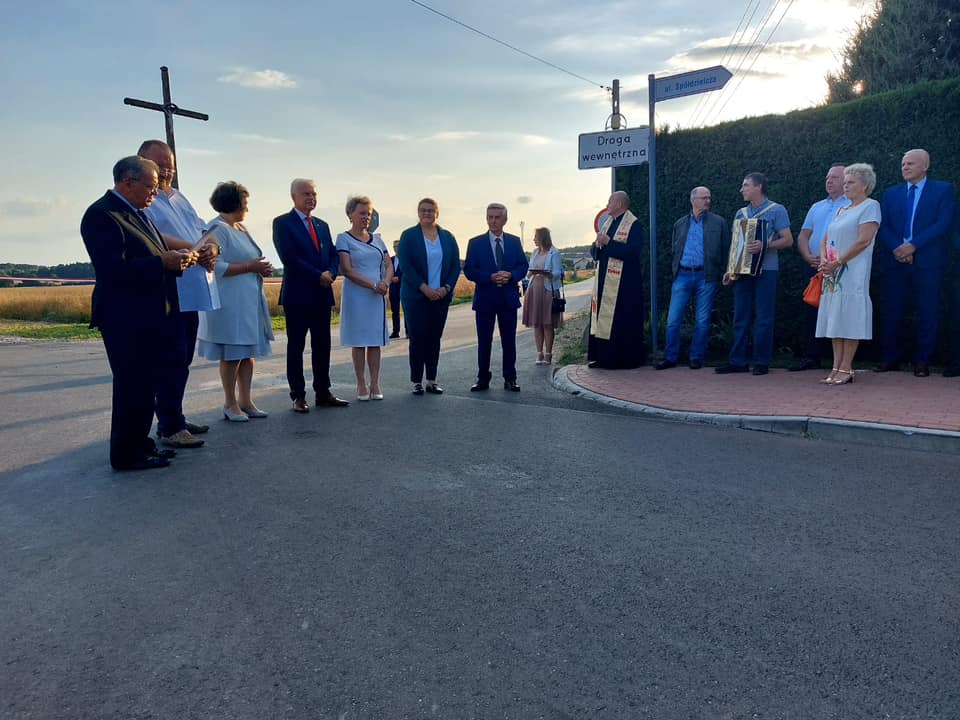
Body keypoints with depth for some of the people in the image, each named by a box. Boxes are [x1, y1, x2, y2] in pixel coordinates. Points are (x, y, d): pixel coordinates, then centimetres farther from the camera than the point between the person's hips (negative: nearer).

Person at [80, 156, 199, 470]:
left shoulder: (137, 213, 16)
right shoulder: (101, 215, -15)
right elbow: (113, 269, -24)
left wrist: (176, 258, 2)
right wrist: (163, 262, -24)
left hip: (150, 317, 10)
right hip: (126, 320, -10)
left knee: (146, 385, 16)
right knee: (132, 387, -2)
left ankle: (139, 442, 28)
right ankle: (126, 453, 10)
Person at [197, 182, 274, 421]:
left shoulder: (241, 228, 17)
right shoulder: (217, 229, -10)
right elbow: (216, 266, -20)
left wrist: (260, 268, 6)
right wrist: (250, 267, -16)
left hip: (249, 301, 9)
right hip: (229, 302, -9)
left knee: (248, 352, 10)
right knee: (232, 354, -2)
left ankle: (245, 401, 18)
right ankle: (230, 404, 9)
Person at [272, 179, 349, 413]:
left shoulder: (322, 225, 17)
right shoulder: (283, 223, -3)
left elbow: (333, 255, 13)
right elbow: (289, 257, -14)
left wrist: (331, 273, -8)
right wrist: (318, 276, -15)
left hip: (322, 294, 6)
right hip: (298, 295, -6)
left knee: (322, 345, 9)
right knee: (296, 346, 2)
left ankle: (323, 393, 17)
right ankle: (298, 397, 8)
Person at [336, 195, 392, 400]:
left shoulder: (377, 239, 13)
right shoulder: (344, 239, -2)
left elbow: (389, 266, 11)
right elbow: (346, 270, -10)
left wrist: (385, 282, -11)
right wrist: (373, 285, -16)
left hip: (378, 297, 4)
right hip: (356, 296, -4)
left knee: (375, 340, 4)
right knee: (359, 340, 0)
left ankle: (375, 384, 10)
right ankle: (361, 384, 8)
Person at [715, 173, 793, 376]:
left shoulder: (776, 210, 0)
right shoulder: (740, 213, 17)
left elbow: (787, 240, -6)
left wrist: (764, 246, -20)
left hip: (766, 270, -5)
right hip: (742, 270, 5)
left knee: (763, 318, -3)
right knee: (740, 317, 5)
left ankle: (762, 362, 4)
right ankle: (738, 361, 9)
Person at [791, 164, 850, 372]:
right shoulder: (816, 207, 20)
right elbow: (803, 236, 16)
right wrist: (809, 257, -2)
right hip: (814, 268, 6)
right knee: (811, 312, 6)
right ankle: (810, 358, 12)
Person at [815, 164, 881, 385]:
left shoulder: (870, 206, -2)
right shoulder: (841, 211, 21)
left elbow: (864, 241, -13)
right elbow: (825, 240, 18)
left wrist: (837, 263, -15)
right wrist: (824, 260, -2)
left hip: (853, 273, -7)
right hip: (833, 274, 8)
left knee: (849, 320, -8)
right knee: (835, 320, 4)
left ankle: (846, 369, -7)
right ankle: (836, 367, 6)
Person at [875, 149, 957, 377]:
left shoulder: (943, 190, 6)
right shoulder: (891, 193, 15)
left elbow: (943, 223, -6)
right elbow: (883, 226, 6)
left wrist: (913, 245, -16)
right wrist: (897, 248, -12)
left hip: (927, 261, -2)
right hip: (895, 260, 2)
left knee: (927, 313, 1)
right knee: (891, 312, 2)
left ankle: (922, 361, 8)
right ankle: (889, 358, 10)